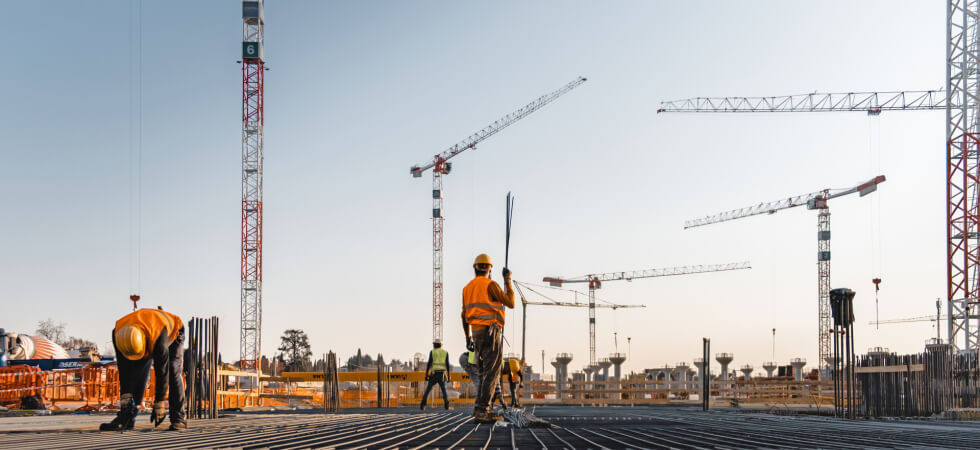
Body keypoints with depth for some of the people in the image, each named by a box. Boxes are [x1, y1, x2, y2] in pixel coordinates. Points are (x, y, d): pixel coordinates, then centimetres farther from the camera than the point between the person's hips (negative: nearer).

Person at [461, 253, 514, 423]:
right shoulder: (490, 285, -9)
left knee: (485, 371, 15)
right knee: (492, 371, -10)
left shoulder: (468, 288, 14)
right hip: (490, 331, -8)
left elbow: (464, 315, 16)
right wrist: (508, 281, 2)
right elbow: (510, 303, -7)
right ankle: (482, 410, -18)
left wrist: (467, 336, 23)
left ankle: (480, 408, 10)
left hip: (477, 333, 8)